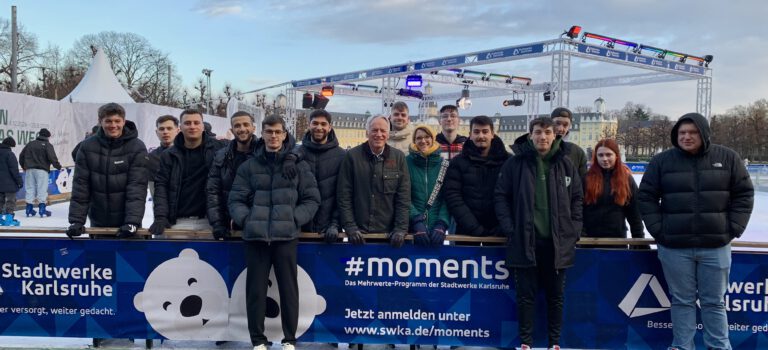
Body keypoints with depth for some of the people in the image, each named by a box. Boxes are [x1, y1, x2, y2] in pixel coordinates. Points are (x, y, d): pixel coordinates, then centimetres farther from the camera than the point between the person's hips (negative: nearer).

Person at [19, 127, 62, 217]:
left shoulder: (30, 144, 14)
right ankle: (42, 210, -3)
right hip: (42, 170, -5)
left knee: (30, 189, 10)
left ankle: (29, 209, 14)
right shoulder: (47, 145, -4)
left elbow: (21, 155, 19)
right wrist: (58, 166, -1)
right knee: (42, 189, -2)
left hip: (30, 169, 5)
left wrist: (24, 166, 31)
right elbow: (52, 157, -15)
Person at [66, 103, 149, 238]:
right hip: (98, 222, 2)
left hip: (126, 223, -2)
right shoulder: (87, 147, -3)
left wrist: (133, 221, -25)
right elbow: (80, 186, -4)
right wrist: (76, 219, -10)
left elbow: (137, 187, -16)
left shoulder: (137, 148, -10)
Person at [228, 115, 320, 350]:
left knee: (288, 287, 3)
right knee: (255, 289, 5)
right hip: (255, 236, 1)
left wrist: (294, 219, -7)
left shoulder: (298, 165, 6)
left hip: (286, 235, -1)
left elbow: (312, 199, 5)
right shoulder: (249, 166, 8)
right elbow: (236, 200, 7)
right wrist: (246, 219, -10)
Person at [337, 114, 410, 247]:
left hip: (389, 234, 1)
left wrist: (401, 229, -7)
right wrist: (350, 227, -8)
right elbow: (344, 196, 0)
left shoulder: (399, 157, 3)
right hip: (359, 234, -1)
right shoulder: (352, 156, 0)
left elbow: (404, 198, 1)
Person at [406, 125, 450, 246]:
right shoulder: (407, 162, 0)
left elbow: (448, 198, 0)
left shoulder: (444, 165, 5)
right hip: (412, 228, -1)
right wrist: (417, 221, -18)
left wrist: (442, 224, -14)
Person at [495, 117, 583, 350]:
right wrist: (510, 228, -8)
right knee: (526, 294, 5)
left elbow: (577, 198, 10)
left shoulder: (565, 164, 6)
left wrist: (574, 230, 1)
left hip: (558, 242, 2)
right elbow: (501, 197, 1)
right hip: (525, 241, -2)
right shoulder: (515, 163, 0)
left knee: (555, 295, 11)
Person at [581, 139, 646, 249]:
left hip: (617, 240, 1)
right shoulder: (587, 178, -2)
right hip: (589, 240, -1)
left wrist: (639, 237, 2)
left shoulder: (626, 179, 2)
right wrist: (579, 233, -12)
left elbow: (634, 211, 5)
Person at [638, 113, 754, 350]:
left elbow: (744, 194, 5)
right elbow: (646, 197, 3)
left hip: (715, 246, 0)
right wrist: (658, 230, -4)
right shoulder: (662, 161, 0)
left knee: (714, 302, 10)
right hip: (675, 247, 0)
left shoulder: (727, 158, 2)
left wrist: (733, 229, -3)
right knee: (682, 301, 9)